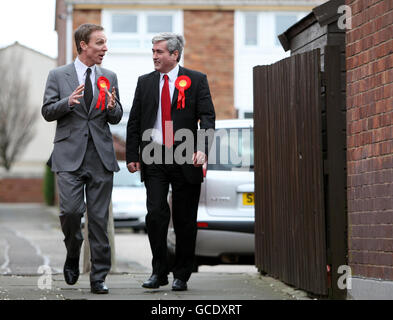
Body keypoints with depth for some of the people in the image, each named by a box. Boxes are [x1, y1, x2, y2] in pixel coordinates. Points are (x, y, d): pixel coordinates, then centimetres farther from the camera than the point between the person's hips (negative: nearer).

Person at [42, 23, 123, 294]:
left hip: (101, 157, 2)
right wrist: (68, 102, -16)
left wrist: (113, 107, -10)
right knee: (71, 210, -14)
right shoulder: (58, 76, 5)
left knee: (99, 218, 1)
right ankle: (73, 257, 16)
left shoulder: (109, 77, 13)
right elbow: (47, 112, 2)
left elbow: (117, 119, 14)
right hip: (70, 156, -2)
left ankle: (99, 277, 7)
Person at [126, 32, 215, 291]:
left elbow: (207, 117, -5)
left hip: (185, 159, -2)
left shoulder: (196, 80, 3)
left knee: (185, 220, 4)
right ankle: (159, 271, 2)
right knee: (155, 213, -10)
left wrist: (202, 149, -19)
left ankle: (182, 276, 15)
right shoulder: (145, 82, 11)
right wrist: (132, 155, 4)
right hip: (154, 158, 2)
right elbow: (134, 122, 13)